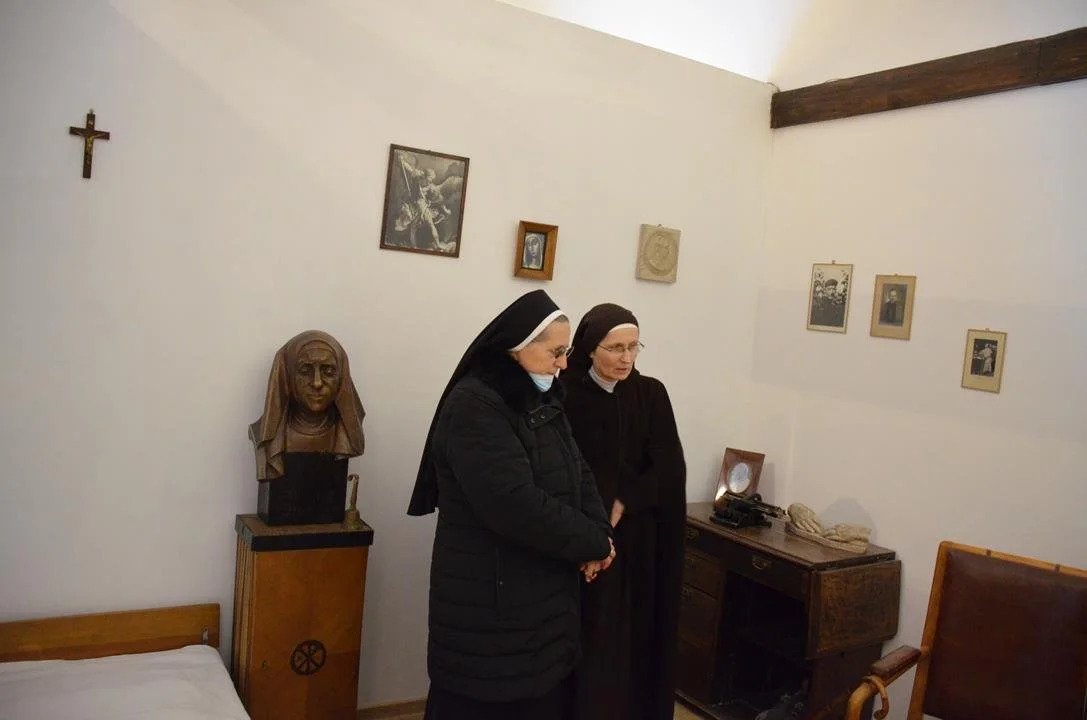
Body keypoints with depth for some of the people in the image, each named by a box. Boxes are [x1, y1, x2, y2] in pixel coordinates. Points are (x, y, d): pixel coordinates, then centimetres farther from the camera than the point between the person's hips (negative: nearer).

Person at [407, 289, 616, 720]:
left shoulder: (543, 402, 9)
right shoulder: (473, 406, -20)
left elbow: (579, 475, 7)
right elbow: (518, 505, -28)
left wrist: (599, 534, -11)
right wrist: (593, 544, -17)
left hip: (547, 594, 8)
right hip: (490, 602, -8)